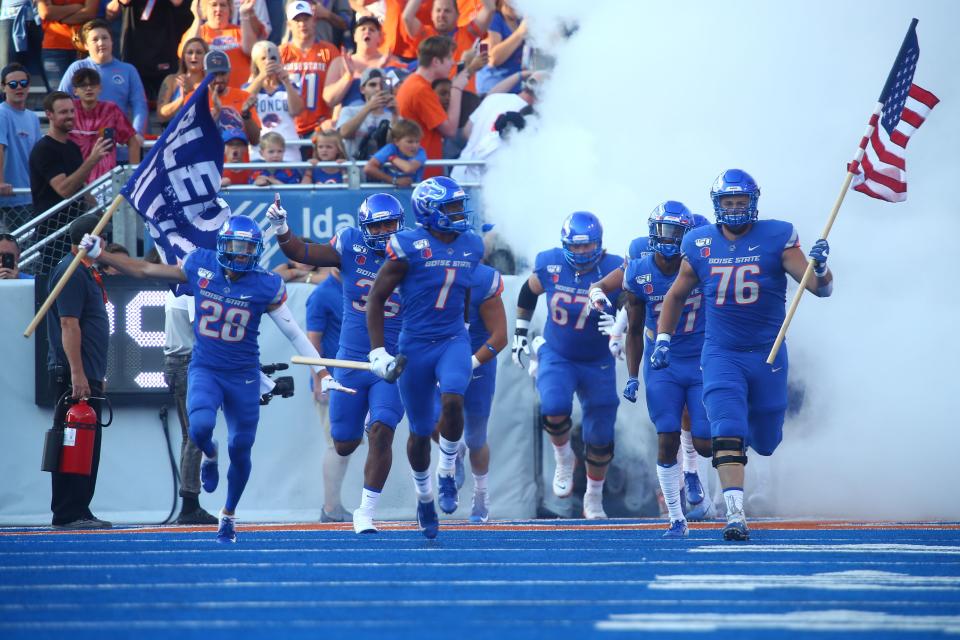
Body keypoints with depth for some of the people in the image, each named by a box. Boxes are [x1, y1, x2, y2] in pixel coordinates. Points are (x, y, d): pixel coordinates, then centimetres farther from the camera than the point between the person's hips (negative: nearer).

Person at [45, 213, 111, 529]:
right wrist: (77, 374, -23)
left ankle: (79, 512, 15)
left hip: (87, 374, 10)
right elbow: (68, 325, -19)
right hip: (73, 374, -10)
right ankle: (68, 513, -10)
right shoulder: (72, 272, -12)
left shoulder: (86, 272, 18)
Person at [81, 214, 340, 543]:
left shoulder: (265, 286, -10)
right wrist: (99, 254, 0)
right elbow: (144, 270, 3)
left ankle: (229, 513, 31)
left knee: (240, 450, 5)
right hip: (204, 369, 0)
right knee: (200, 426, -28)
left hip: (243, 376, 0)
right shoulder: (200, 267, -6)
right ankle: (209, 454, 11)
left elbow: (294, 334, -2)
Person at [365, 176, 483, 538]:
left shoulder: (472, 246, 3)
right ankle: (424, 497, 31)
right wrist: (378, 352, -10)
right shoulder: (409, 247, -11)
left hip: (453, 341, 2)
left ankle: (447, 474, -5)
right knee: (421, 432, 7)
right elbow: (377, 297, -6)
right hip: (415, 346, -2)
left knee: (452, 401, -27)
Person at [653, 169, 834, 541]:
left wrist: (820, 268, -31)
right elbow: (676, 296, 16)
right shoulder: (700, 245, 1)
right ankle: (735, 515, -18)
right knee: (727, 435, -18)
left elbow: (821, 289, -10)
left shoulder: (776, 238, -6)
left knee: (765, 442, 12)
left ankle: (753, 427, 50)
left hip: (767, 353, 0)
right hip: (720, 354, 0)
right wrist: (663, 341, 9)